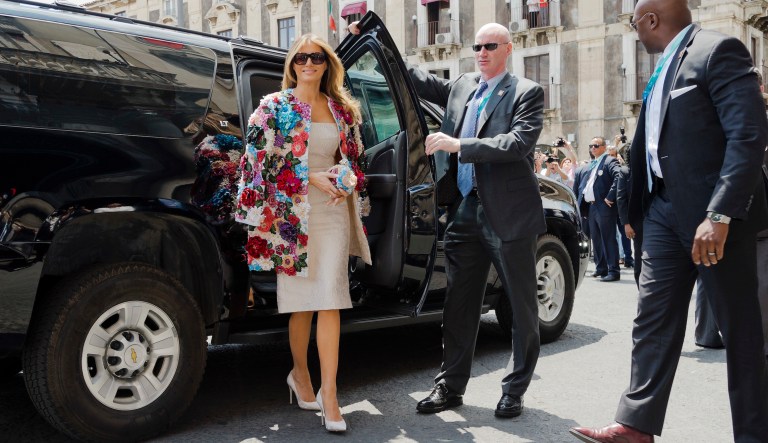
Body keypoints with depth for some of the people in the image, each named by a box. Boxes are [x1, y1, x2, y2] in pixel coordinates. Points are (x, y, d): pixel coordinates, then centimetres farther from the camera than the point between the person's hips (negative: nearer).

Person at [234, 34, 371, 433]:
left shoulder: (342, 110, 13)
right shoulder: (274, 107, 2)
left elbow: (353, 159, 20)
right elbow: (263, 160, -6)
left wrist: (347, 181, -2)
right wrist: (313, 178, -13)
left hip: (333, 212, 2)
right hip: (291, 211, -2)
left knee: (329, 301, -6)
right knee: (303, 301, 5)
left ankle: (328, 393, -4)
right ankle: (300, 373, 28)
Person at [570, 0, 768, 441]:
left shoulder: (718, 50, -10)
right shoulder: (664, 68, 16)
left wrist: (720, 213, -25)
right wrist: (637, 211, 15)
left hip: (713, 213, -8)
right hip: (664, 211, 8)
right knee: (653, 322, 7)